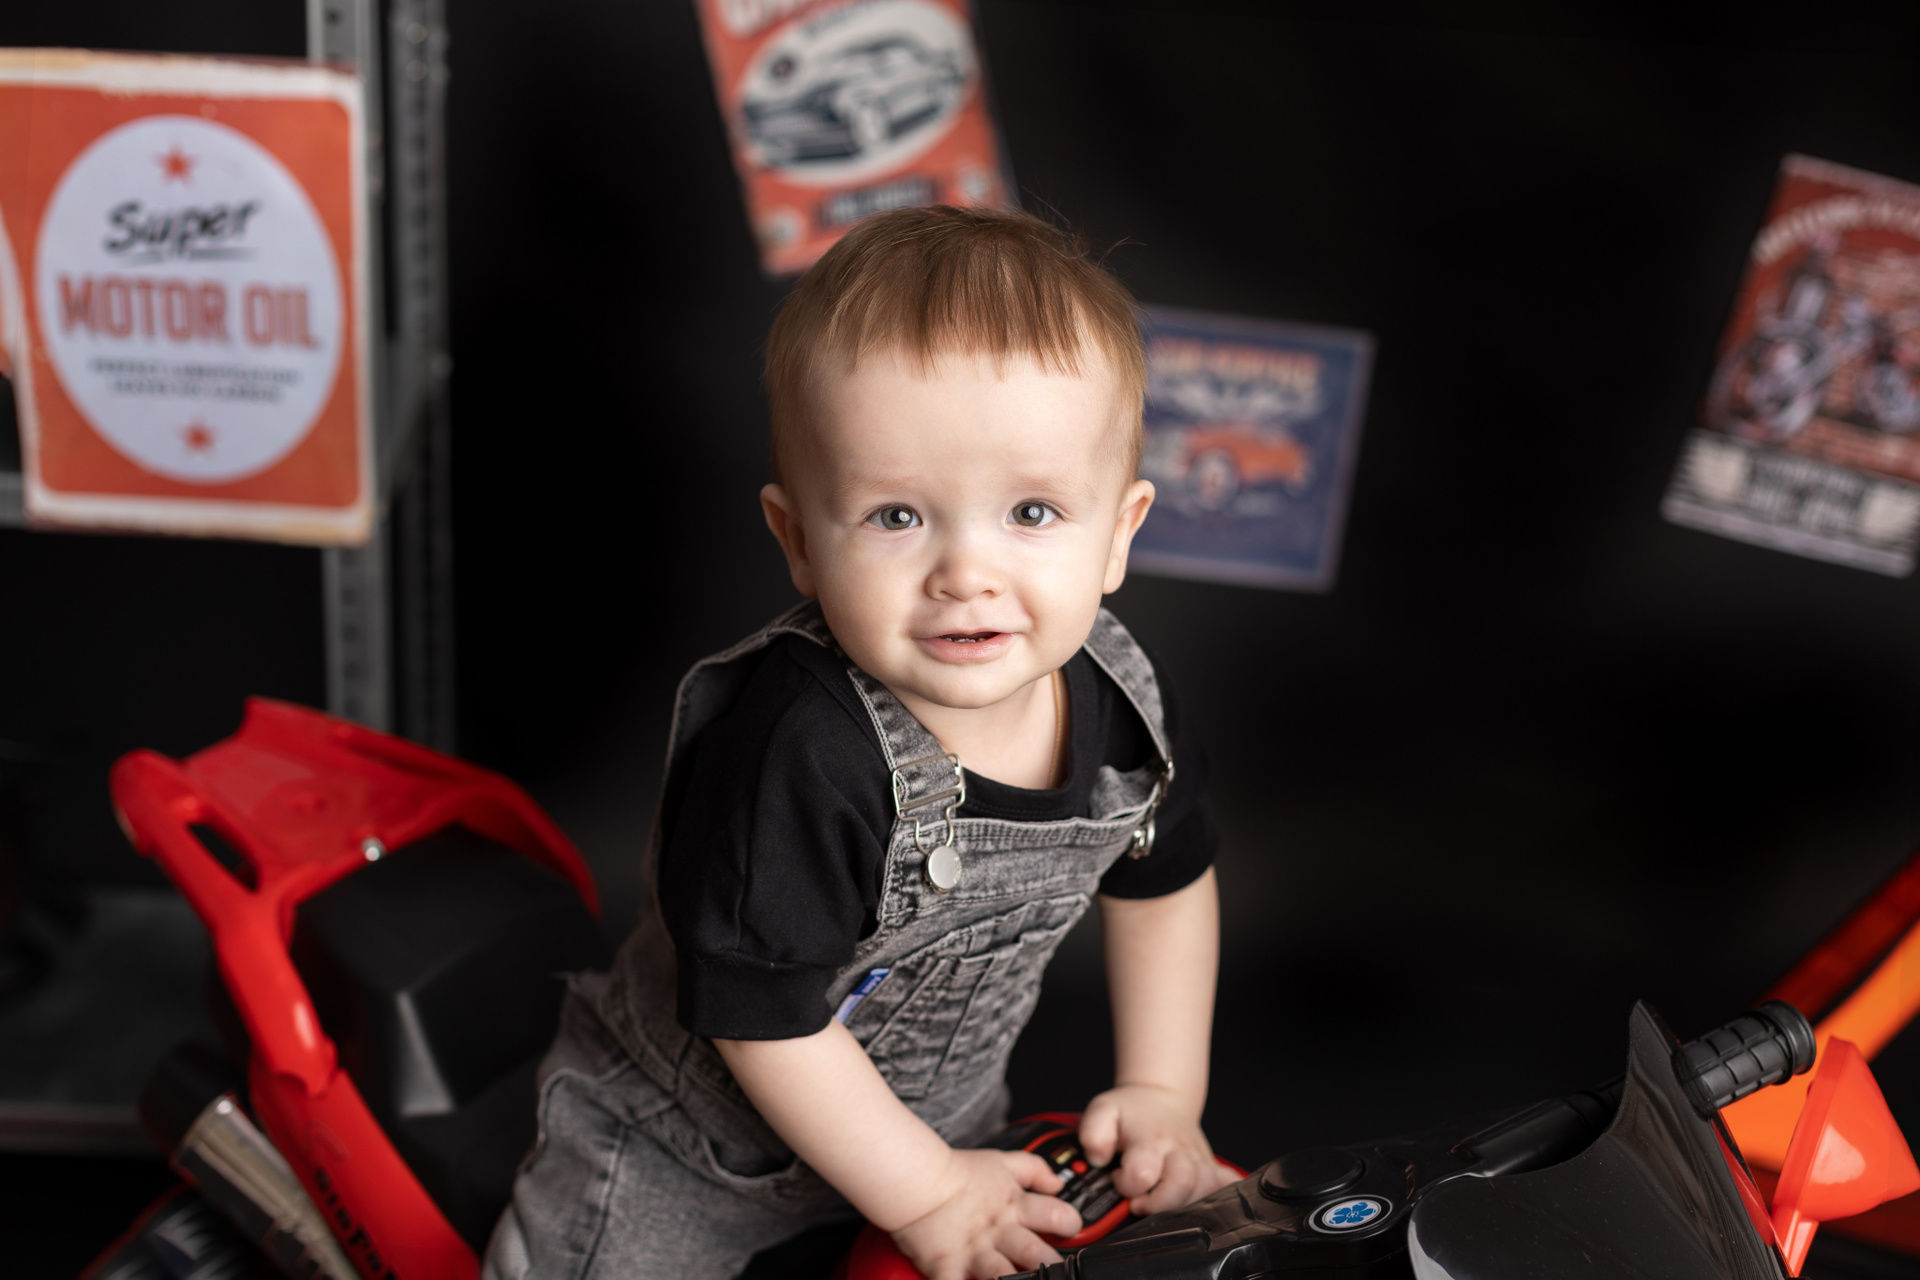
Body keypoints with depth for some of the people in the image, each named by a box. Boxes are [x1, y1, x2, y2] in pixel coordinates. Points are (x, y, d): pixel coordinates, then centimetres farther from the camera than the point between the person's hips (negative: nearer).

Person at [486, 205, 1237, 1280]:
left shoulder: (1119, 698, -19)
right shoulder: (796, 754, -38)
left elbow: (1165, 879, 2)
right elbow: (764, 1018, -29)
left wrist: (1162, 1095, 0)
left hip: (938, 1107, 5)